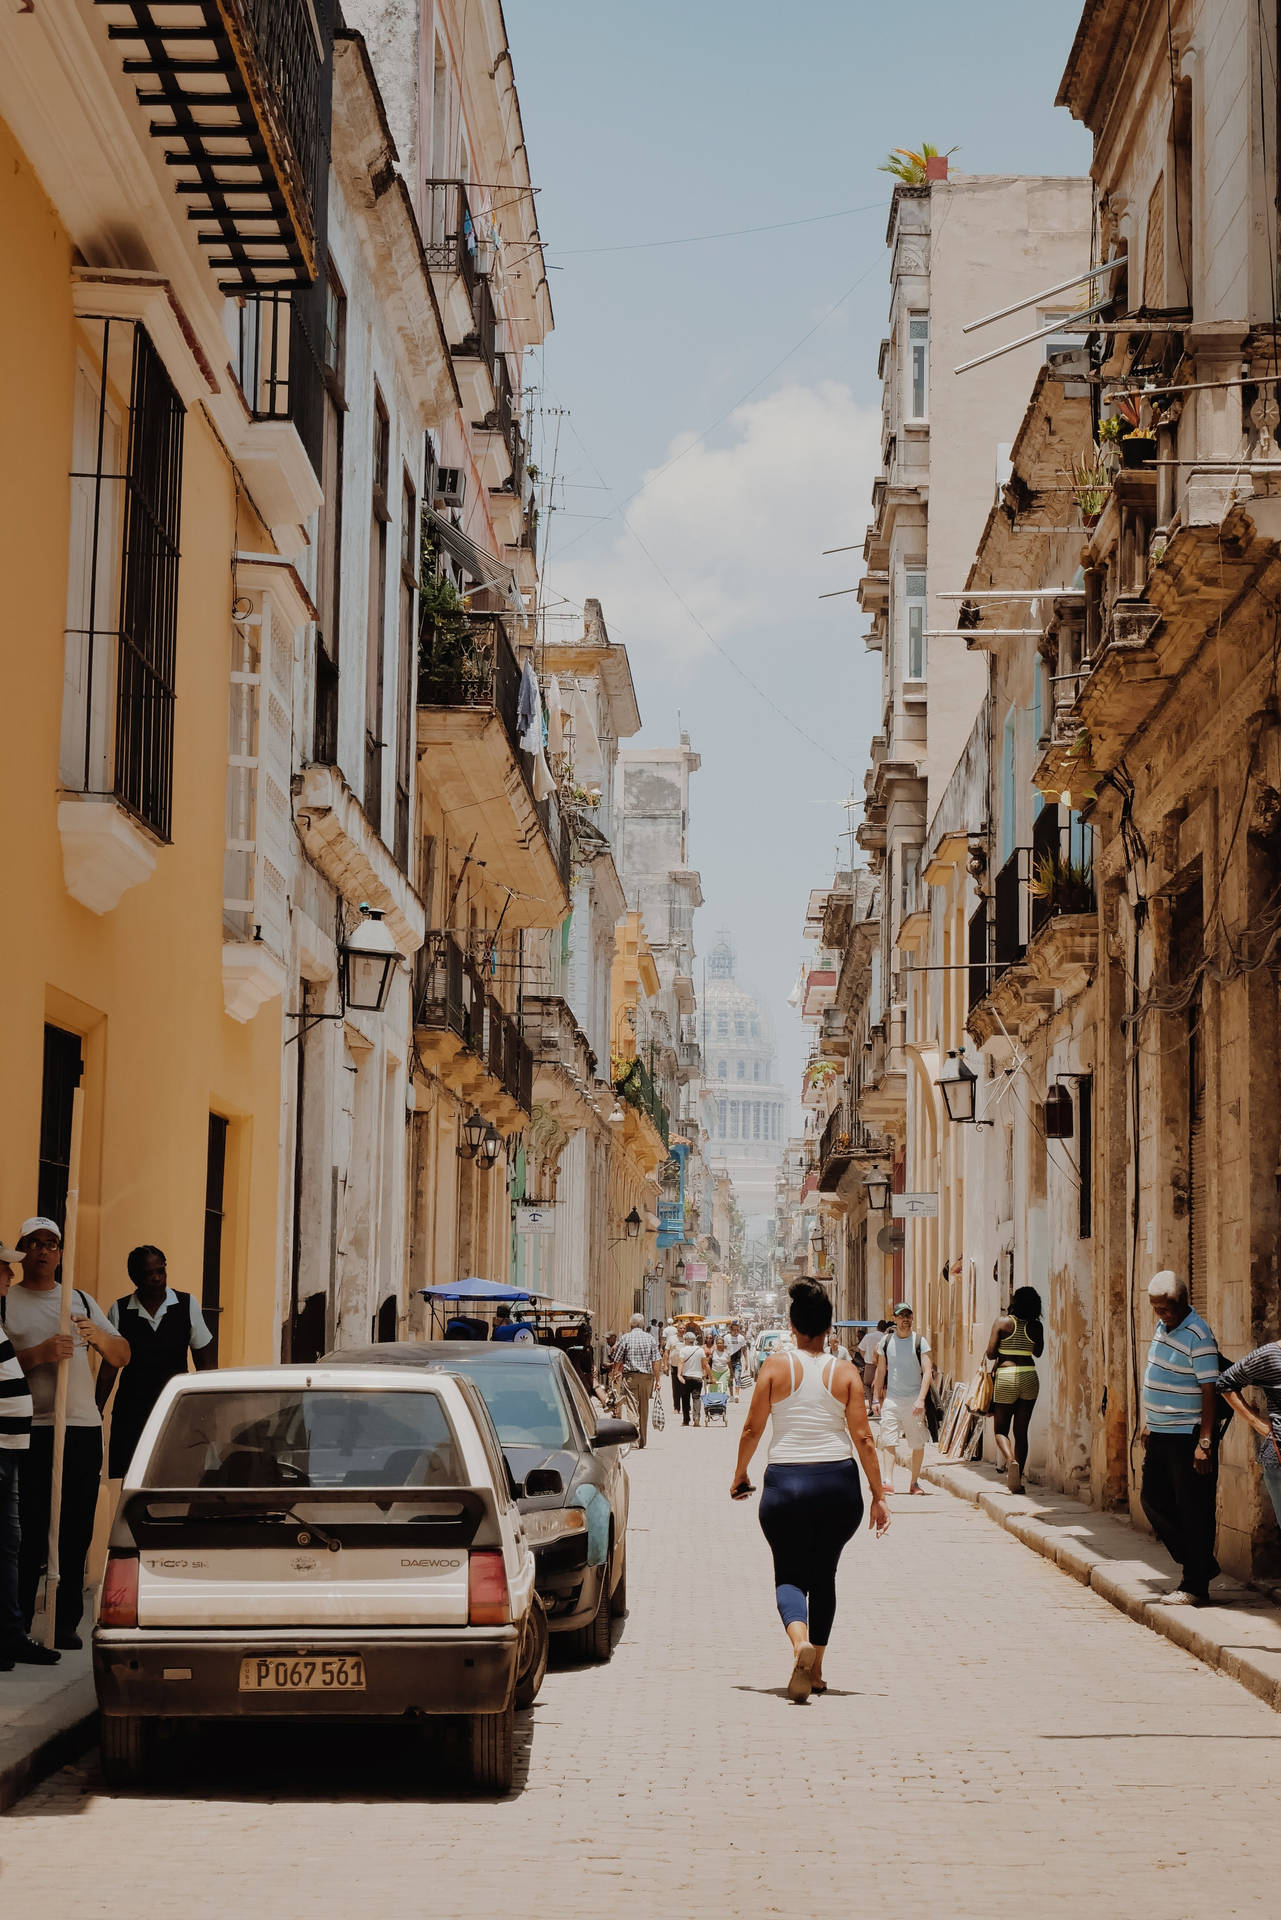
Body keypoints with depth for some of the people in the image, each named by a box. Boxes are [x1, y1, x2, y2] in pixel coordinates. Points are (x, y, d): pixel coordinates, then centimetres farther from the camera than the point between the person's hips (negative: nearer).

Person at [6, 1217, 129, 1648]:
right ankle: (17, 1625, 0)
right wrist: (40, 1354, -19)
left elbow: (122, 1357, 13)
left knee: (76, 1533, 4)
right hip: (28, 1431, -4)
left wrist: (99, 1335, -7)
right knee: (27, 1535, -5)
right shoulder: (6, 1303, 5)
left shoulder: (82, 1302, 17)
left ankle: (66, 1624, 10)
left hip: (83, 1429, 4)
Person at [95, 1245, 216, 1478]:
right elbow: (109, 1367, 8)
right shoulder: (119, 1311, 2)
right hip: (131, 1411, 0)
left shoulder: (187, 1305, 2)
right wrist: (97, 1411, 3)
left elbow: (204, 1361, 7)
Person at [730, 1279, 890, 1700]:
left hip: (785, 1482, -1)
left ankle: (800, 1643, -25)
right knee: (823, 1575, 18)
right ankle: (816, 1672, 21)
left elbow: (752, 1428, 0)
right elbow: (862, 1437, -3)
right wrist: (877, 1495, 3)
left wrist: (739, 1475, 15)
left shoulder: (776, 1367, -2)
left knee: (790, 1576, 6)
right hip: (838, 1483, 2)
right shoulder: (846, 1373, 0)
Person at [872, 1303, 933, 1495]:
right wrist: (876, 1398, 11)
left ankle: (915, 1482, 15)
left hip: (913, 1399, -1)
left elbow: (927, 1371, -8)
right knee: (888, 1439, -12)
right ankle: (888, 1481, -20)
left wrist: (921, 1399, -19)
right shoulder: (886, 1340, 7)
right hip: (891, 1398, 1)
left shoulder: (920, 1341, -2)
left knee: (918, 1443, 4)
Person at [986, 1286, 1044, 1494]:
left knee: (1000, 1429, 8)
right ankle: (1018, 1479, 9)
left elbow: (991, 1353, -8)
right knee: (1021, 1431, 10)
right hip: (1030, 1377, 3)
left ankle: (1011, 1460, -22)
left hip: (1006, 1377, -3)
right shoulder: (1036, 1326, 1)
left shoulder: (1002, 1321, -7)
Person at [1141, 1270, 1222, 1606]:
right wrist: (1149, 1425, 20)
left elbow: (1209, 1392, -20)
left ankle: (1195, 1586, 5)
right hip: (1161, 1435, 9)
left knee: (1193, 1511, -2)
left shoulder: (1198, 1336, -18)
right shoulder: (1164, 1327, 10)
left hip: (1188, 1437, -9)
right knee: (1153, 1499, 13)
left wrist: (1205, 1443, -22)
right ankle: (1200, 1564, 25)